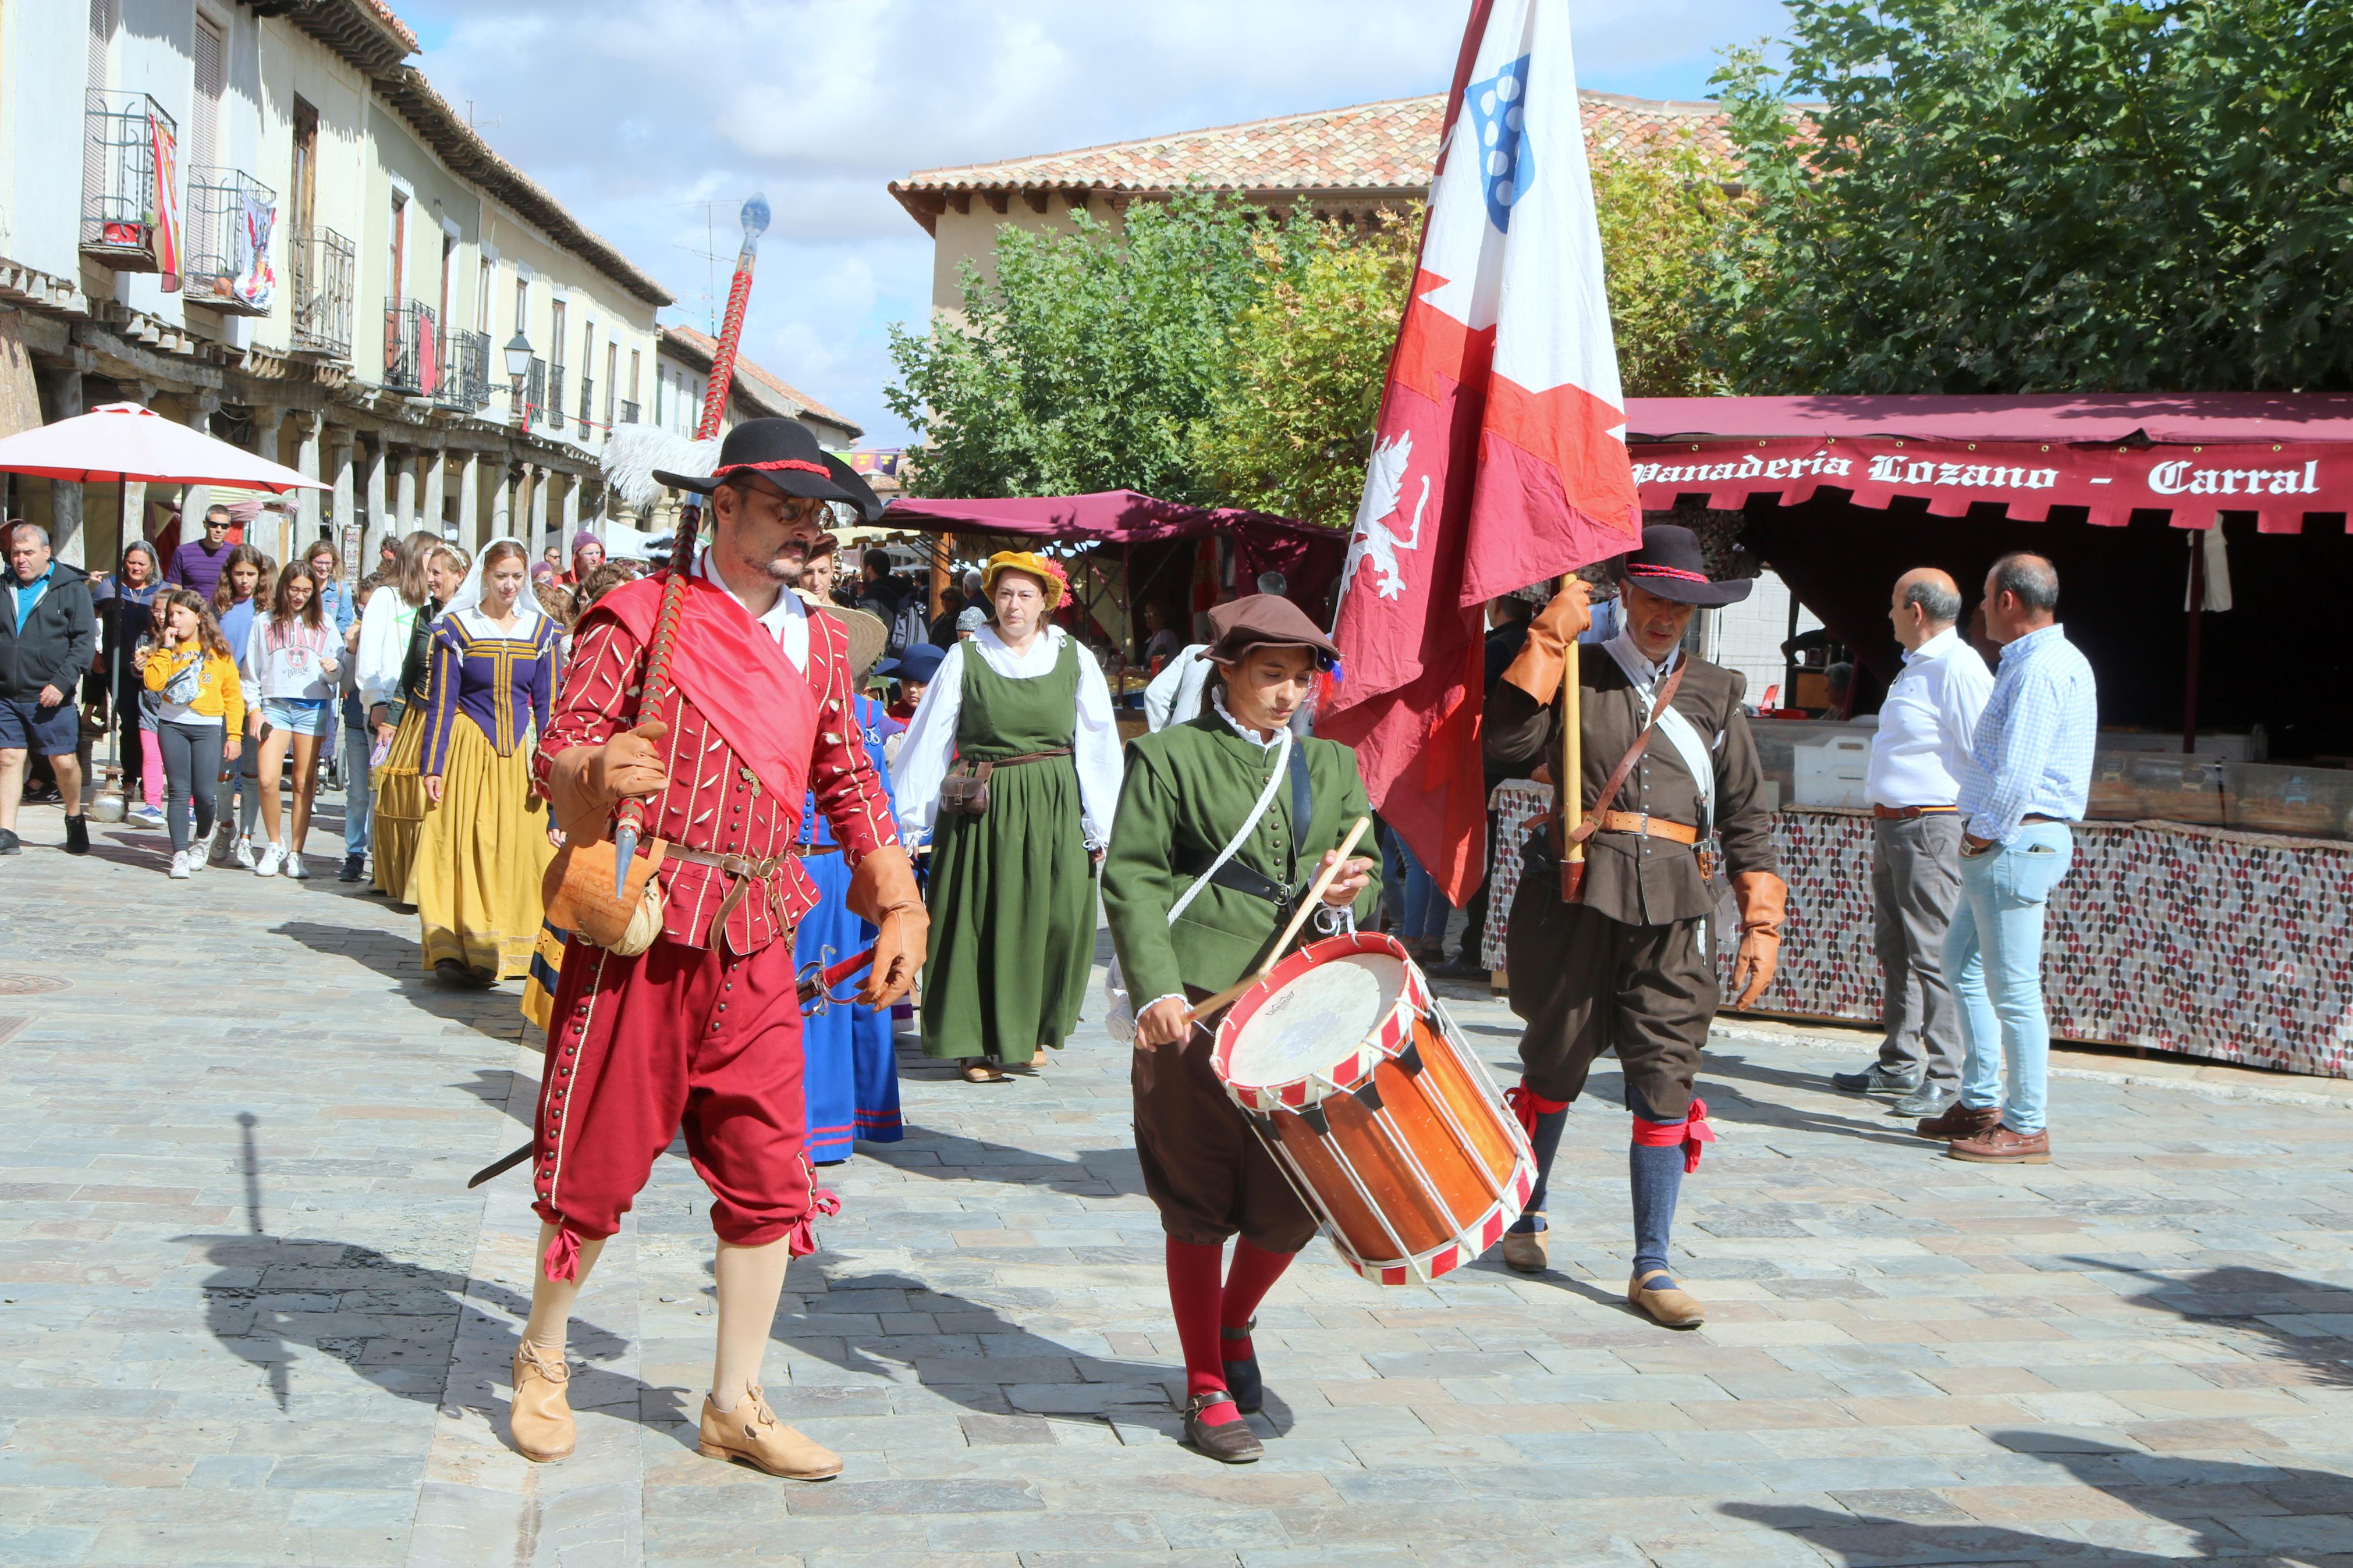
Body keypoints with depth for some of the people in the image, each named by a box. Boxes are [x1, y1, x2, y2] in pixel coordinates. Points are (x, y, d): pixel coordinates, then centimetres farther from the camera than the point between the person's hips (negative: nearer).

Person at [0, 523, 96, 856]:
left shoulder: (71, 588, -1)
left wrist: (62, 683, -14)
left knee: (65, 762, 0)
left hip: (49, 696, -3)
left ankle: (75, 820, 24)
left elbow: (84, 641, -5)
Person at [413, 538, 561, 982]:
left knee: (518, 846, 1)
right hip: (468, 749, -2)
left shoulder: (540, 630, 7)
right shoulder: (456, 627, 0)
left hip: (520, 753, 2)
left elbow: (546, 705, 8)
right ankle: (453, 949, -5)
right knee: (461, 844, -6)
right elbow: (441, 703, 0)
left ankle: (509, 947, 10)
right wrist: (432, 766, -4)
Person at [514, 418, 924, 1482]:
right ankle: (542, 1358, 29)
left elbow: (848, 782, 21)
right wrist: (599, 771, -30)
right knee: (600, 1159, 4)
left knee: (767, 1173, 4)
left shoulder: (817, 643, 12)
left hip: (758, 944, 5)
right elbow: (558, 754, -7)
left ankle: (736, 1404, 18)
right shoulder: (641, 614, -5)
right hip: (640, 930, -5)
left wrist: (898, 904, 14)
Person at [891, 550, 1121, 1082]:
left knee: (1057, 918, -3)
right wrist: (907, 818, 2)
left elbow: (1098, 744, 6)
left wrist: (1101, 827, 2)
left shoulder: (1073, 658, 5)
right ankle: (979, 1043, 8)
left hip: (1054, 808, 1)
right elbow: (930, 740, 4)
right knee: (981, 922, -2)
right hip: (981, 807, -1)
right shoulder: (966, 658, 3)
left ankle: (1033, 1029, 19)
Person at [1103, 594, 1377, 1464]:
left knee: (1295, 1204, 3)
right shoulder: (1167, 757, 5)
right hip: (1198, 1012, -4)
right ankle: (1207, 1390, 17)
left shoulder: (1332, 764, 19)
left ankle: (1233, 1326, 33)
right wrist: (1157, 990, -16)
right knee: (1200, 1211, 2)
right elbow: (1132, 883, -3)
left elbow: (1366, 876, 18)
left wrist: (1353, 890, -7)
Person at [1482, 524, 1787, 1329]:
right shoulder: (1578, 675, 6)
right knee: (1556, 1064, 11)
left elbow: (1746, 818, 14)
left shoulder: (1714, 694, 14)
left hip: (1675, 909, 2)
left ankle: (1652, 1268, 5)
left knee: (1665, 1082, -2)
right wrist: (1548, 636, -11)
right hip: (1577, 895, -2)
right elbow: (1510, 740, -13)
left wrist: (1762, 924, 7)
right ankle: (1525, 1217, 33)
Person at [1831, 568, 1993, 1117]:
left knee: (1933, 954, -9)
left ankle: (1945, 1078, -5)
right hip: (1891, 825, 11)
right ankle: (1900, 1064, 25)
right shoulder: (1918, 667, 18)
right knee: (1894, 949, 15)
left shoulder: (1958, 670, -14)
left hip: (1930, 829, -11)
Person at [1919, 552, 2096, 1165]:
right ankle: (1981, 1103, 23)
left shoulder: (2042, 669, -17)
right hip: (2001, 842, 11)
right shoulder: (2038, 660, 18)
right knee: (1961, 960, 18)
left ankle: (2027, 1128, -1)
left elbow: (2017, 774, -23)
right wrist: (1982, 835, 15)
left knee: (2013, 987, -7)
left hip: (2015, 842, -11)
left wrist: (1984, 834, -12)